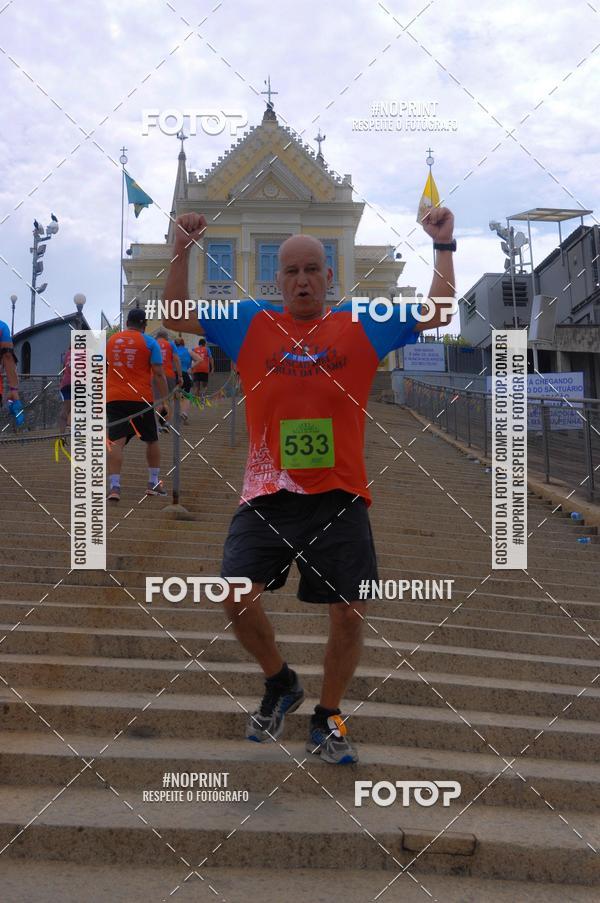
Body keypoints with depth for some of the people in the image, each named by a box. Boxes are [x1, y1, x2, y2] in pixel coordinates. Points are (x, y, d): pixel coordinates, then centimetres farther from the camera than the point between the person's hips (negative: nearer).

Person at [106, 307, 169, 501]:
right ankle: (154, 483, 23)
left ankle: (114, 487, -19)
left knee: (116, 442, -6)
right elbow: (158, 374, -7)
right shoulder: (149, 342, 0)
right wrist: (164, 399, -4)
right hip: (141, 399, -2)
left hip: (114, 398, 2)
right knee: (151, 440, 17)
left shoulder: (111, 340, 11)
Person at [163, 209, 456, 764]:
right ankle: (280, 683, 19)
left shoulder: (363, 326, 7)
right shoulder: (251, 325, 8)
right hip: (267, 495, 0)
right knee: (238, 597, -11)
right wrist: (182, 251, 2)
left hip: (340, 496, 0)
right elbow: (176, 315, 12)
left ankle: (327, 719, 25)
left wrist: (443, 246, 5)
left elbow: (438, 314, 10)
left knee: (349, 614, 1)